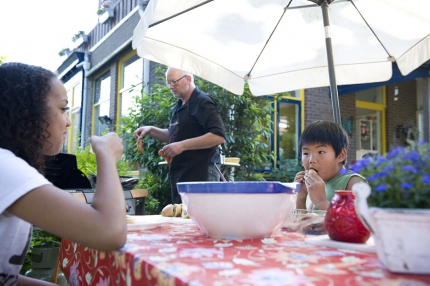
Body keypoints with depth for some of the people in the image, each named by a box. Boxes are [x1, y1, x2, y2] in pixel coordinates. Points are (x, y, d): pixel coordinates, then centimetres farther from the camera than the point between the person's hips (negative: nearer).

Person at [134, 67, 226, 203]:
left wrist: (183, 145, -23)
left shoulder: (203, 102, -10)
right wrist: (150, 130, 11)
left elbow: (219, 136, -21)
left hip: (197, 176, -9)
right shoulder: (179, 106, 18)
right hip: (178, 176, 9)